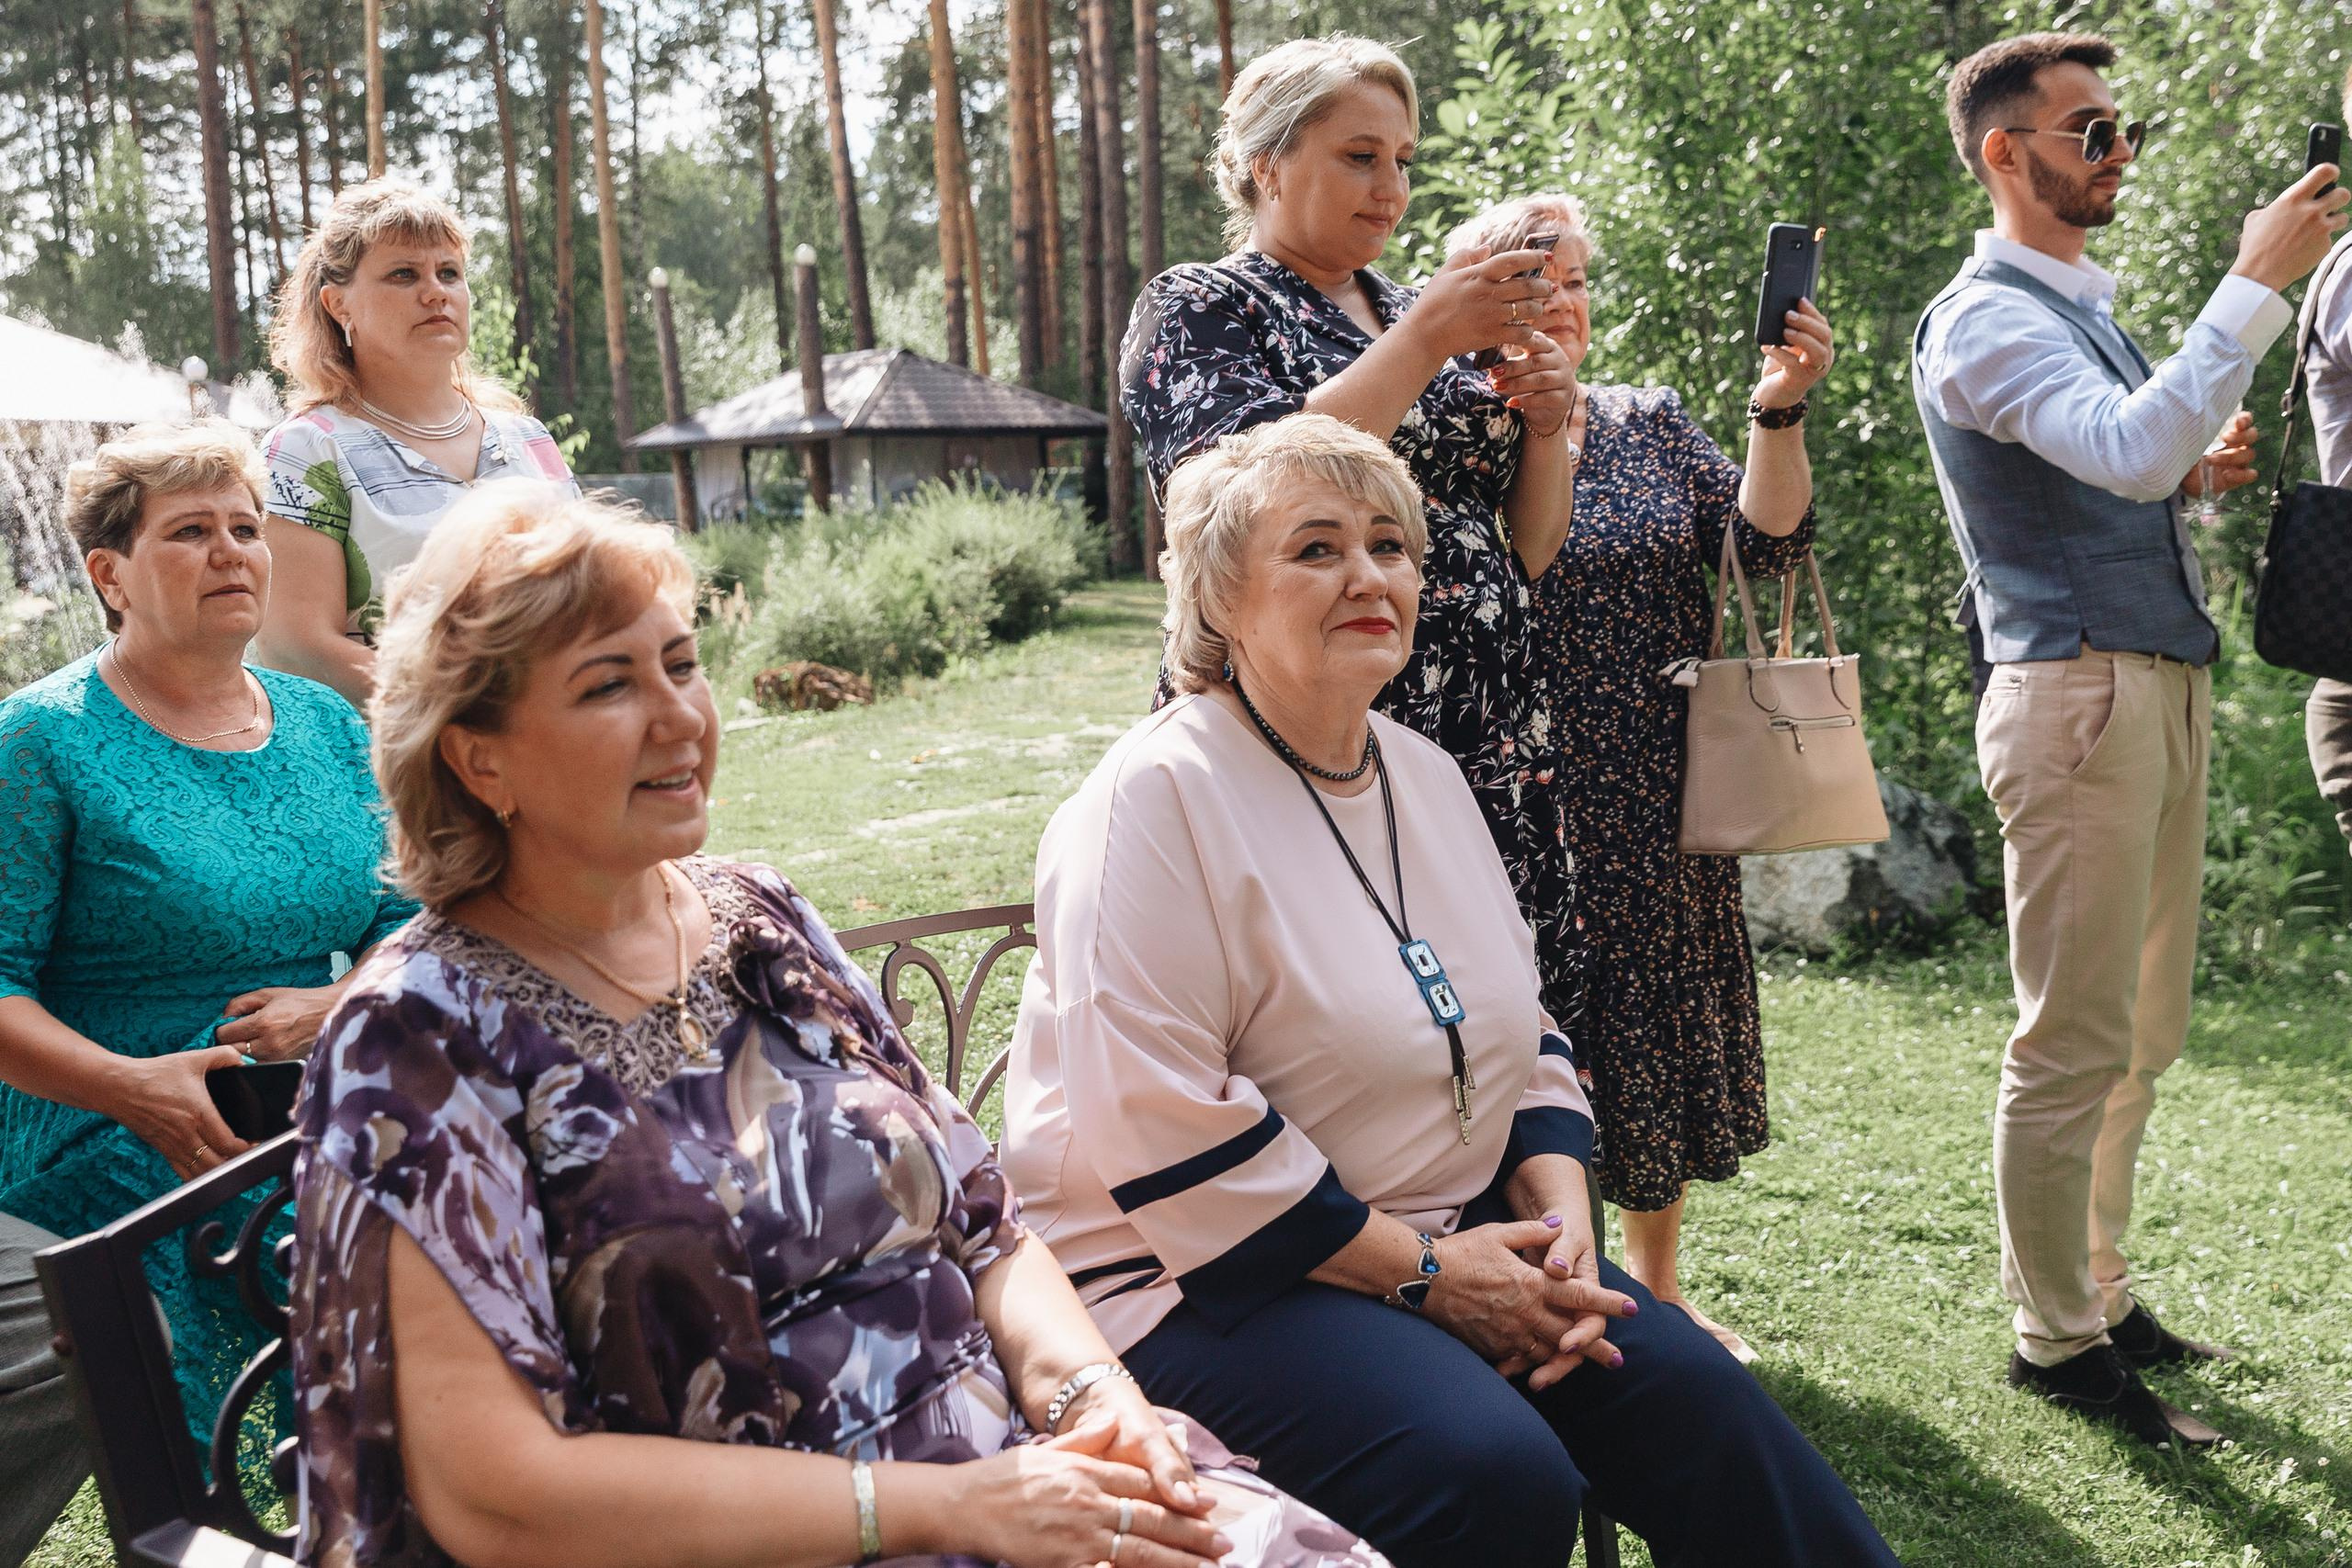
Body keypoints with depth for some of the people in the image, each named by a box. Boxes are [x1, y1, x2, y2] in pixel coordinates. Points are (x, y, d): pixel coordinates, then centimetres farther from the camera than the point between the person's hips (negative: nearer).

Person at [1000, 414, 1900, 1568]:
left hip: (1454, 1247, 7)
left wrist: (1559, 1216, -2)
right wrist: (1421, 1269, -18)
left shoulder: (1427, 777, 12)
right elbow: (1163, 1131, -21)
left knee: (1703, 1406, -12)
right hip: (1209, 1274, -7)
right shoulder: (1157, 799, -14)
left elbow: (1521, 1033, 18)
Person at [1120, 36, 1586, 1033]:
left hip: (1492, 738, 6)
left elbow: (1527, 552, 19)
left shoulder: (1416, 313, 19)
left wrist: (1547, 424, 0)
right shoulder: (1196, 308, 3)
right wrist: (1426, 340, -15)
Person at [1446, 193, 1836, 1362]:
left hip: (1663, 814, 5)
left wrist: (1780, 411, -18)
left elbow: (1767, 543, -4)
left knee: (1663, 1040, 14)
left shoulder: (1653, 423, 9)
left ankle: (1658, 1286, 31)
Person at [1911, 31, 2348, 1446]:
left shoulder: (2084, 306, 21)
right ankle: (2056, 1337, 5)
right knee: (2076, 1037, -5)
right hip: (2079, 692, -10)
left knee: (2140, 1032, 14)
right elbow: (2133, 448, -26)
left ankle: (2101, 1294, 25)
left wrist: (2194, 474, 8)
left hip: (2163, 690, 10)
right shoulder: (1988, 320, -10)